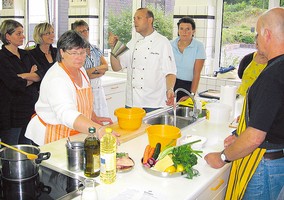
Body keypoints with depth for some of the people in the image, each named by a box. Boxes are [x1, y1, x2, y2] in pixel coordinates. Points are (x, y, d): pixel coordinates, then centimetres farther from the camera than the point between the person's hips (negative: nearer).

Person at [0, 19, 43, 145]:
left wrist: (23, 76, -14)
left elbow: (40, 75, 1)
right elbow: (15, 84, -18)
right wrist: (31, 76, -2)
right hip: (11, 113, -6)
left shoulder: (25, 55, 12)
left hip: (30, 110, 6)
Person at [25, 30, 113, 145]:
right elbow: (67, 114, -37)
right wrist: (99, 130, -46)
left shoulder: (80, 70, 6)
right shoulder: (56, 79, -23)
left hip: (76, 134, 7)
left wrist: (94, 118, 11)